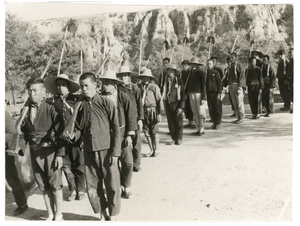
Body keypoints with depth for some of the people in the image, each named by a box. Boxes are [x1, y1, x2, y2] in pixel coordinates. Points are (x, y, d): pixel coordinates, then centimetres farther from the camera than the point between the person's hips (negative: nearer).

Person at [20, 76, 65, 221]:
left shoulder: (50, 108, -10)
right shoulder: (27, 109, 2)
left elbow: (60, 132, -10)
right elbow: (24, 130, 10)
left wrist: (60, 154, -12)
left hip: (50, 150, -4)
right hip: (34, 152, 4)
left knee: (55, 184, 6)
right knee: (43, 185, 13)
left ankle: (58, 215, 21)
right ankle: (50, 214, 28)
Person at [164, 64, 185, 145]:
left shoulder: (179, 81, -3)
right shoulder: (165, 81, 6)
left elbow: (182, 95, -4)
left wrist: (181, 107, -10)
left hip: (177, 104, -3)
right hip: (168, 104, 3)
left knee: (178, 123, 2)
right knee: (171, 123, 6)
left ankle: (179, 139, 15)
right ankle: (174, 139, 18)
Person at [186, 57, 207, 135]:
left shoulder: (201, 73, -5)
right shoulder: (190, 73, 13)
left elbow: (203, 86, -9)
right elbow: (187, 84, 16)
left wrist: (203, 98, -14)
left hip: (199, 94, -6)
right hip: (191, 94, 6)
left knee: (201, 112, -1)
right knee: (195, 113, 9)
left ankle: (202, 129, 8)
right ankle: (198, 129, 17)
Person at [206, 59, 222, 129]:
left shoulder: (216, 73, -3)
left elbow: (219, 83, -5)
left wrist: (219, 93, -11)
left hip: (215, 92, -4)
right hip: (208, 93, 4)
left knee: (217, 108, -1)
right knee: (211, 109, 6)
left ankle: (218, 123, 7)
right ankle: (214, 122, 16)